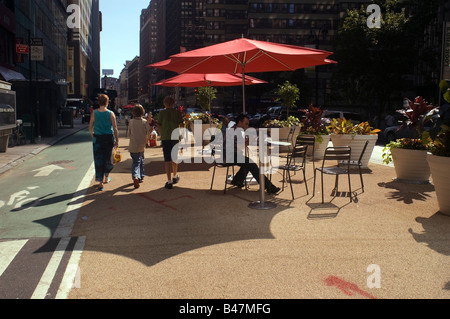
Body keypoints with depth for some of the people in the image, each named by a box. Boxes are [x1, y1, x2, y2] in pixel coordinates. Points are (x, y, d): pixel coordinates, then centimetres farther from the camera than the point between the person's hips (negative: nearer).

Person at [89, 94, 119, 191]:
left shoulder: (94, 113, -3)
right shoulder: (111, 113, -6)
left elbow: (90, 127, 3)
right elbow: (115, 128, -6)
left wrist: (93, 136, 21)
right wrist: (117, 140, 2)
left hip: (97, 138, 0)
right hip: (109, 138, 0)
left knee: (98, 160, 5)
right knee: (107, 158, 17)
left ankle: (100, 182, 3)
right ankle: (106, 178, 31)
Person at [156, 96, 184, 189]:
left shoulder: (162, 113, 2)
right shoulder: (177, 112, 3)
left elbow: (159, 126, 2)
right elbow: (181, 125, -1)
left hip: (165, 138, -1)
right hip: (175, 137, 1)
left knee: (167, 160, 0)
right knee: (174, 158, 19)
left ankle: (169, 181, -4)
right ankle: (175, 176, 37)